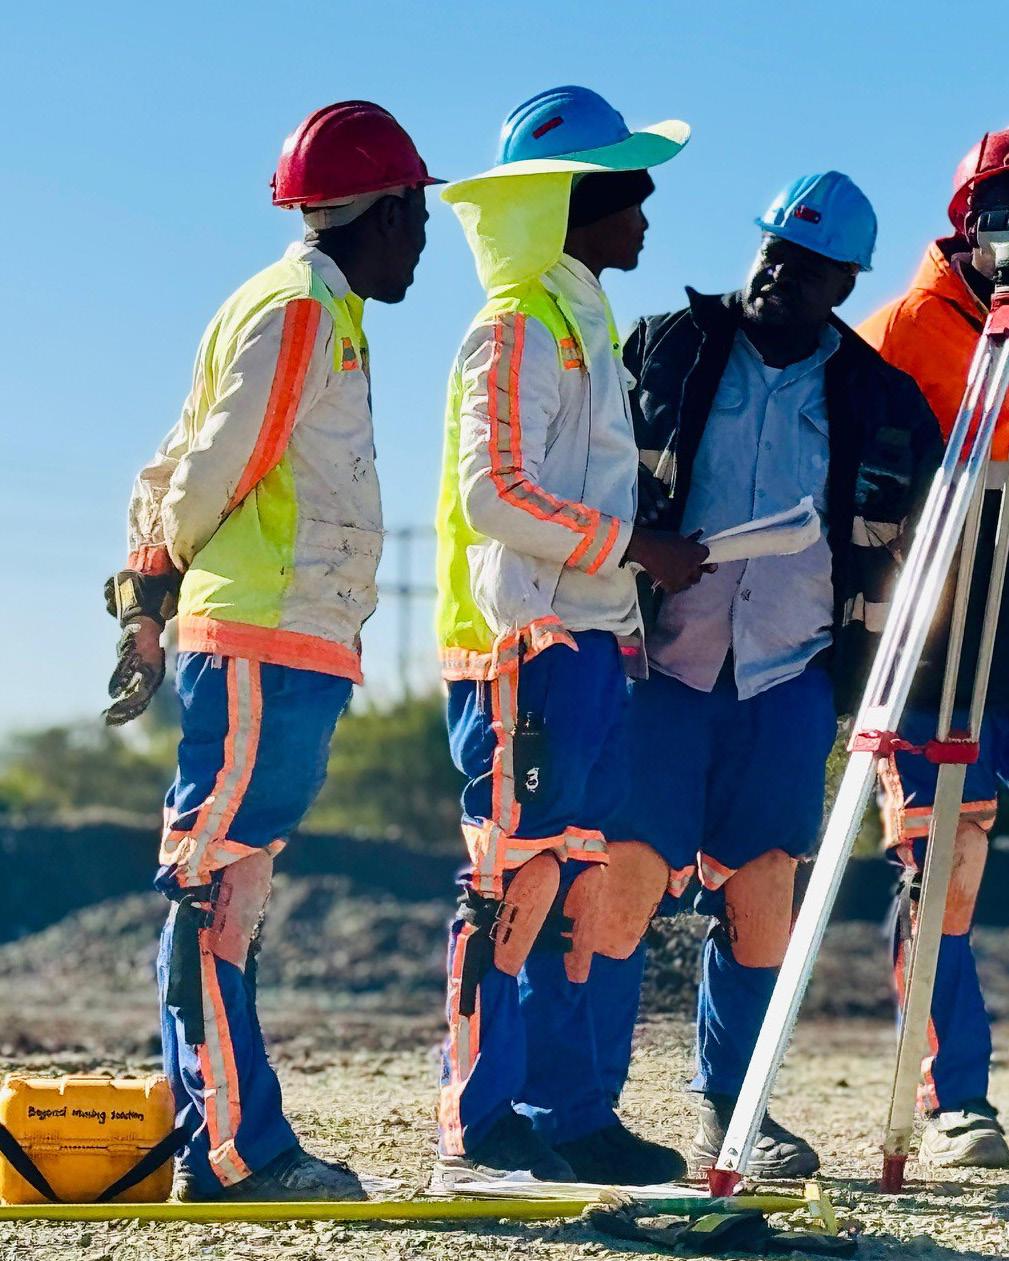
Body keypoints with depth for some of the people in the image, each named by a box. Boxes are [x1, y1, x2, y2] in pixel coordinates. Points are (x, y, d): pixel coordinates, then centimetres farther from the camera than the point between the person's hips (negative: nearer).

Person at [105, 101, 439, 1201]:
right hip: (270, 646, -10)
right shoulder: (302, 311, -7)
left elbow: (176, 473, 22)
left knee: (226, 894, 7)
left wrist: (149, 596, 17)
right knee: (216, 891, -12)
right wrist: (161, 582, 3)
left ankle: (235, 1146, 9)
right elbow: (214, 473, -12)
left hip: (284, 655, 10)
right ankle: (234, 1149, -16)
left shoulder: (316, 312, 23)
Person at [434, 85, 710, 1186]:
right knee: (516, 878, -10)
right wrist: (633, 548, -16)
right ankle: (477, 1126, -9)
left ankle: (567, 1117, 12)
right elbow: (496, 492, -18)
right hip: (524, 641, -10)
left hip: (587, 640, 10)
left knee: (572, 886, 9)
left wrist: (647, 560, 17)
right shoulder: (516, 330, -9)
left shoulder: (583, 326, 21)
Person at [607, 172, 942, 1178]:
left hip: (789, 678, 2)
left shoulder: (877, 400, 5)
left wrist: (849, 680, 9)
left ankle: (731, 1112, 14)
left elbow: (886, 554, 13)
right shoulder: (667, 349, 2)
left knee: (763, 892, 1)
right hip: (662, 665, -1)